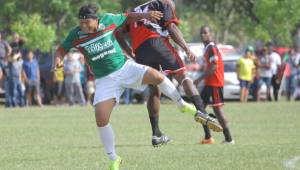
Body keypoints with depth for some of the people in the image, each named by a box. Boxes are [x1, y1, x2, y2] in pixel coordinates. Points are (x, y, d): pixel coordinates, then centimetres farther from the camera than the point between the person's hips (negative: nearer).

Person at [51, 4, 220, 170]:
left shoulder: (108, 20, -7)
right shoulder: (76, 35, -9)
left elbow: (127, 17, 10)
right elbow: (61, 50, 3)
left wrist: (144, 15, -3)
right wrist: (57, 60, -18)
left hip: (125, 67, 0)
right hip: (105, 80, 0)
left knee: (156, 76, -23)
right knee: (101, 118, -15)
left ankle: (183, 105, 3)